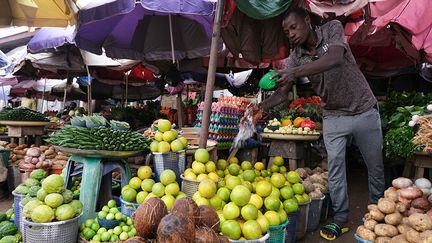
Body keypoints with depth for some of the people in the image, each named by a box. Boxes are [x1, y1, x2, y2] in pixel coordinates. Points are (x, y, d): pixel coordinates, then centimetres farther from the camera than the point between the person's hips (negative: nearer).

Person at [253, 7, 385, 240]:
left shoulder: (333, 29, -14)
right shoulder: (295, 57, -7)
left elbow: (335, 59, -34)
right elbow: (282, 92, -14)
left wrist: (295, 72, -46)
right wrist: (263, 105, -35)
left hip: (364, 110, -1)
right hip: (334, 116, 2)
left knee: (375, 165, 11)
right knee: (335, 167, -2)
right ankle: (340, 218, 13)